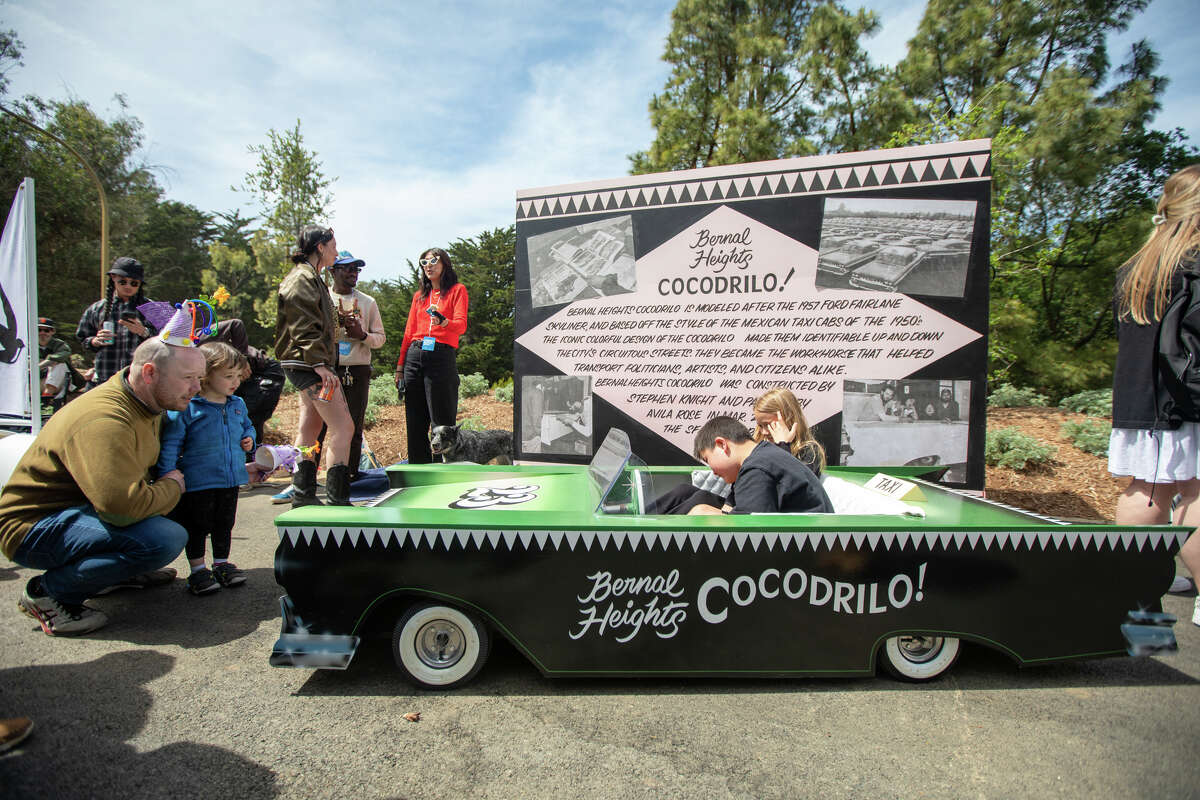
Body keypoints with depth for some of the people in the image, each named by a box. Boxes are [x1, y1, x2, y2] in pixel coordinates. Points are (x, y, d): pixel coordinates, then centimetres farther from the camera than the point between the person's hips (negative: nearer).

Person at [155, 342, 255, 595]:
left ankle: (222, 563, 31)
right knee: (198, 526, 7)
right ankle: (197, 570, 21)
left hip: (231, 479, 5)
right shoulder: (186, 407, -11)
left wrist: (248, 439, 4)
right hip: (198, 481, -5)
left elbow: (247, 426, 26)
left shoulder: (237, 405, 7)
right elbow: (170, 444, -11)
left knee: (225, 524, 17)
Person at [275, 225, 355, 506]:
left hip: (310, 365, 11)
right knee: (343, 426, -13)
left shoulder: (311, 278, 23)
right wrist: (319, 363, -24)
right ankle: (337, 498, -11)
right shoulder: (302, 277, -9)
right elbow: (302, 326, -19)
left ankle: (303, 494, 18)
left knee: (309, 428, 11)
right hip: (308, 364, -11)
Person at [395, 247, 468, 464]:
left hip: (441, 356, -5)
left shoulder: (457, 290, 7)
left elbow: (461, 325, -8)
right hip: (415, 357, 5)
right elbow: (409, 332, 19)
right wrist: (400, 367, 12)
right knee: (415, 424, 5)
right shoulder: (419, 296, 22)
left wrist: (443, 322, -30)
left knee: (442, 425, -7)